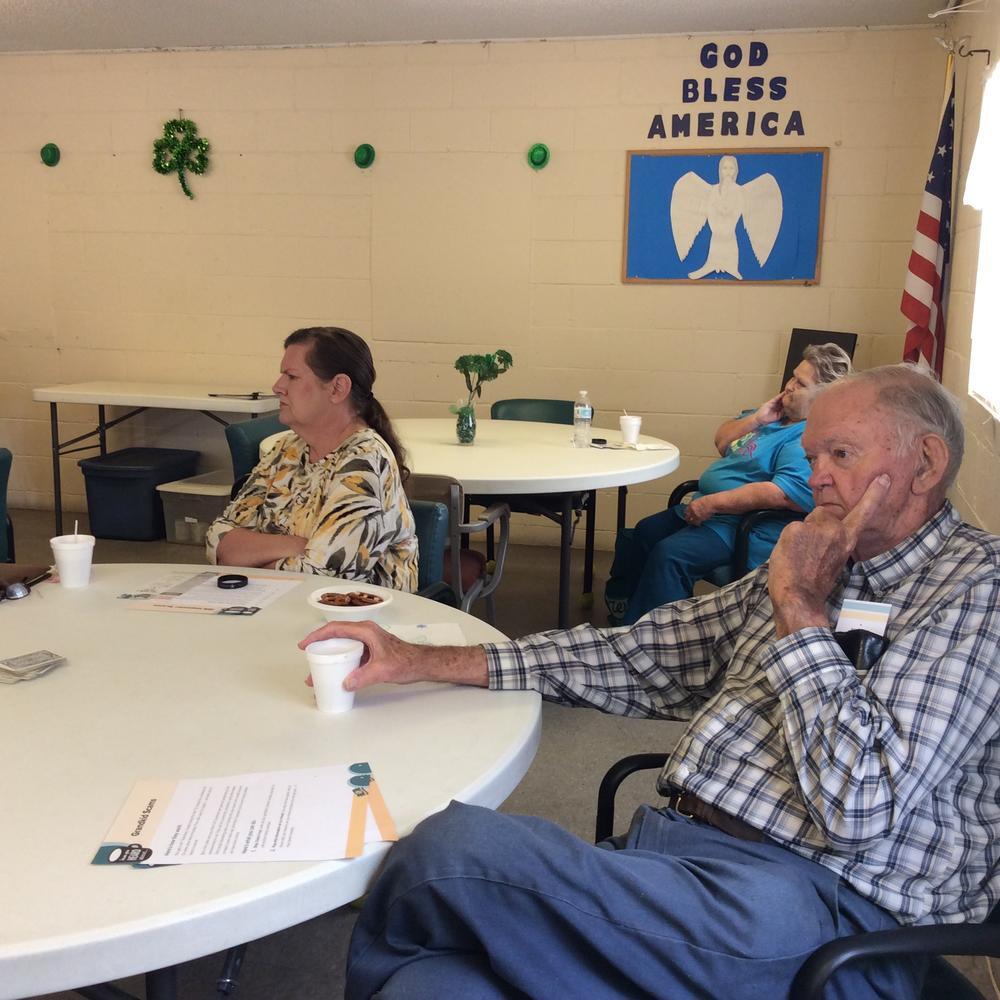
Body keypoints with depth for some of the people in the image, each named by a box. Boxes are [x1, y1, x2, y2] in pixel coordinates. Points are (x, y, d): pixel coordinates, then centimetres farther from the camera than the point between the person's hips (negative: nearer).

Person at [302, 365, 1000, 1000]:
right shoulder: (813, 567, 19)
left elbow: (859, 809, -16)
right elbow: (641, 656, 18)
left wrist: (800, 604, -8)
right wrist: (425, 661, 13)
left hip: (810, 899, -6)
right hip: (673, 842, 6)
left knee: (453, 847, -23)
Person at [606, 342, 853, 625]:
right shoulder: (779, 414, 15)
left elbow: (782, 493, -29)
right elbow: (722, 442, 16)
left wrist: (712, 503, -25)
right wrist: (756, 419, -3)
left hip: (741, 525, -10)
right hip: (705, 509, 11)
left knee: (668, 554, -29)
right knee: (637, 537, 10)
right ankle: (619, 608, 26)